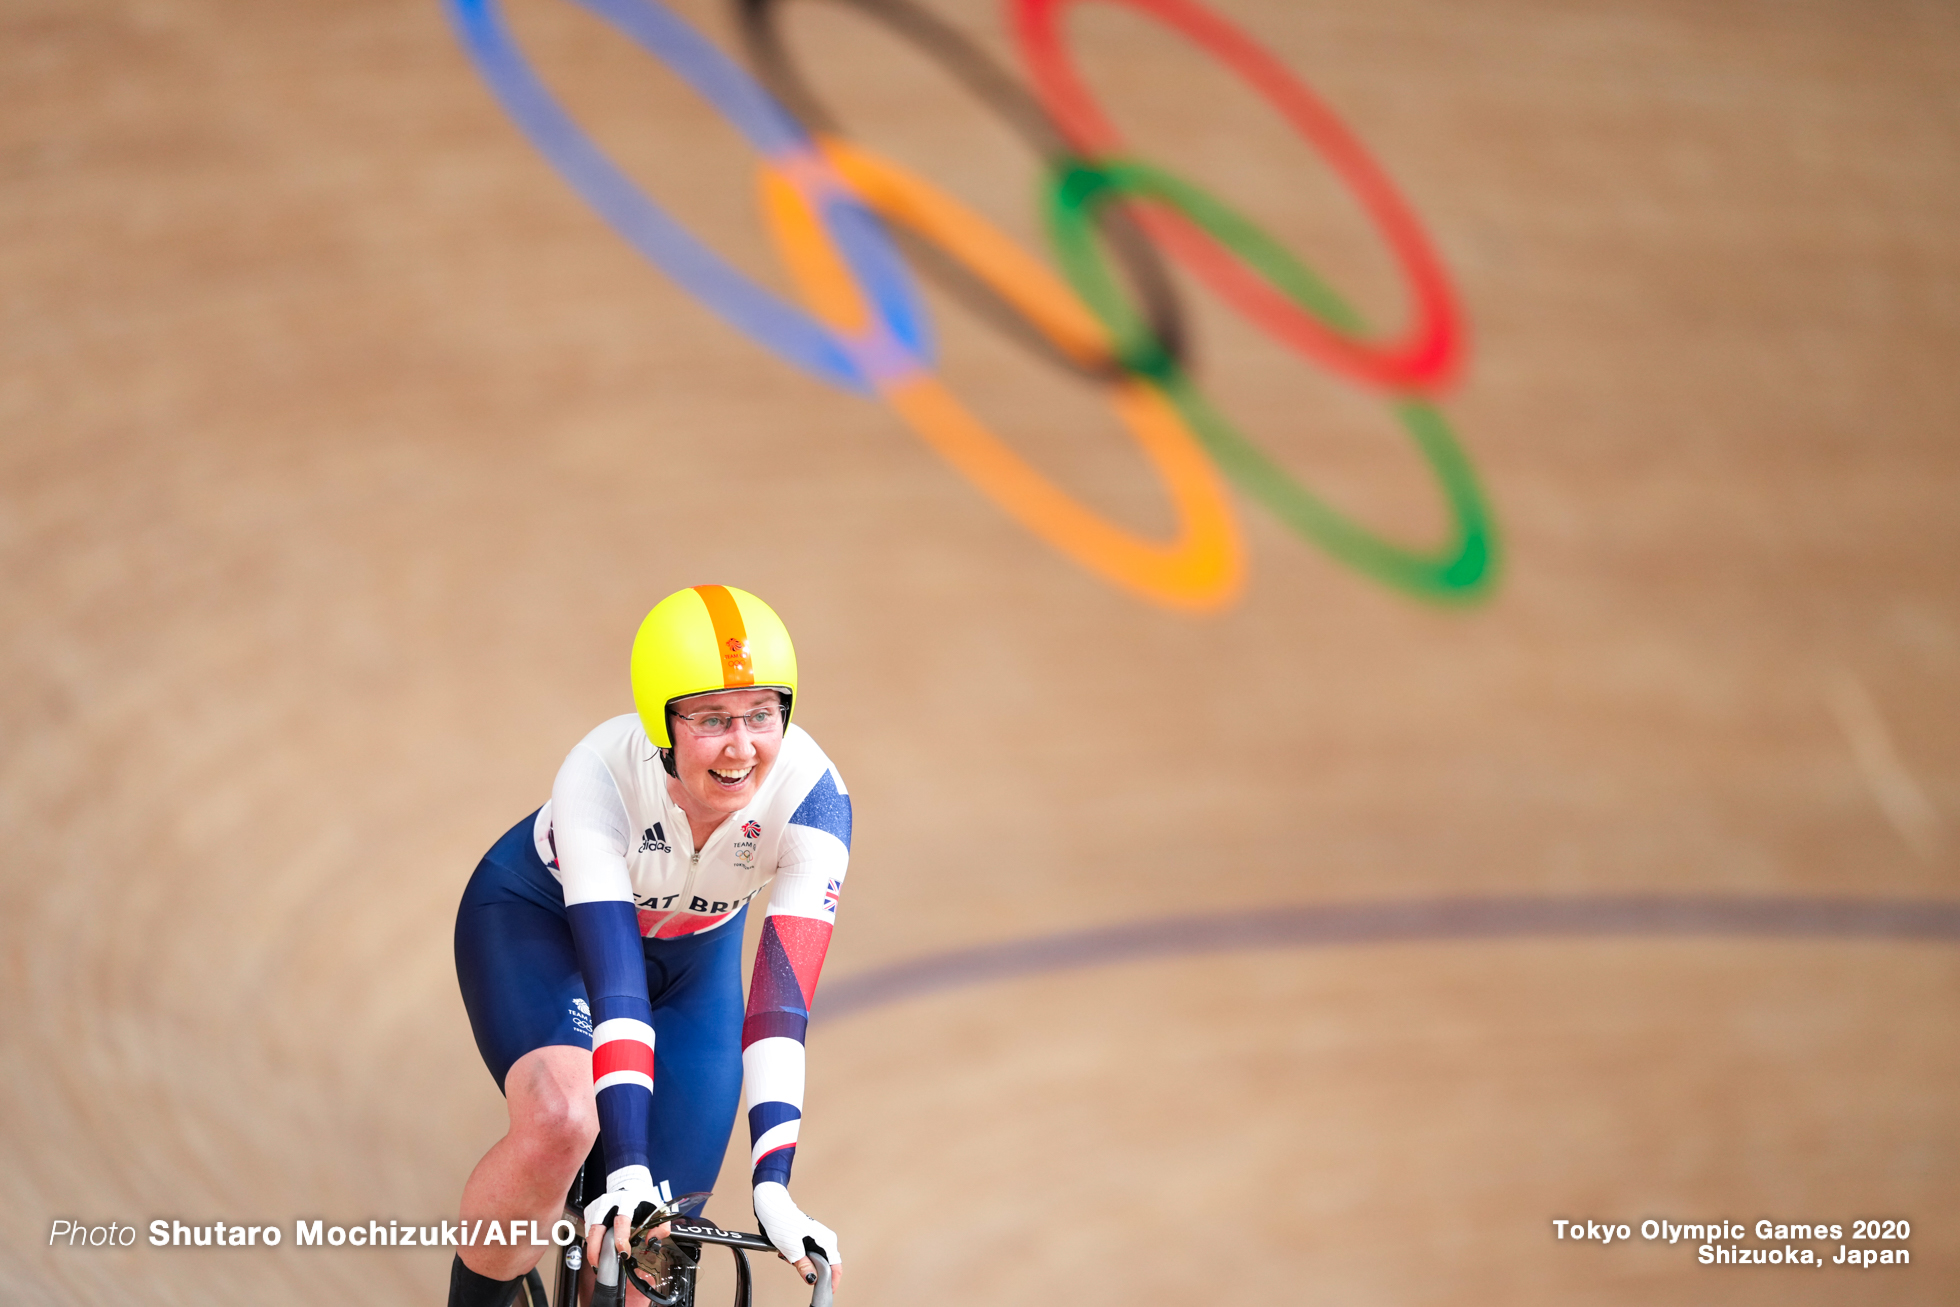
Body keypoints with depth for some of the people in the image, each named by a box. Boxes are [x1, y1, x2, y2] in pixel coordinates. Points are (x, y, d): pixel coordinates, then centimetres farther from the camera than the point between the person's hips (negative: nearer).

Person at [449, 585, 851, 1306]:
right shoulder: (599, 777, -37)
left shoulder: (811, 794, -32)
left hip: (694, 958, 3)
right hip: (538, 923, -3)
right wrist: (628, 1168, -49)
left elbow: (781, 995, -36)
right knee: (561, 1124, -34)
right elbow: (614, 983, -42)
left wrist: (771, 1184, -44)